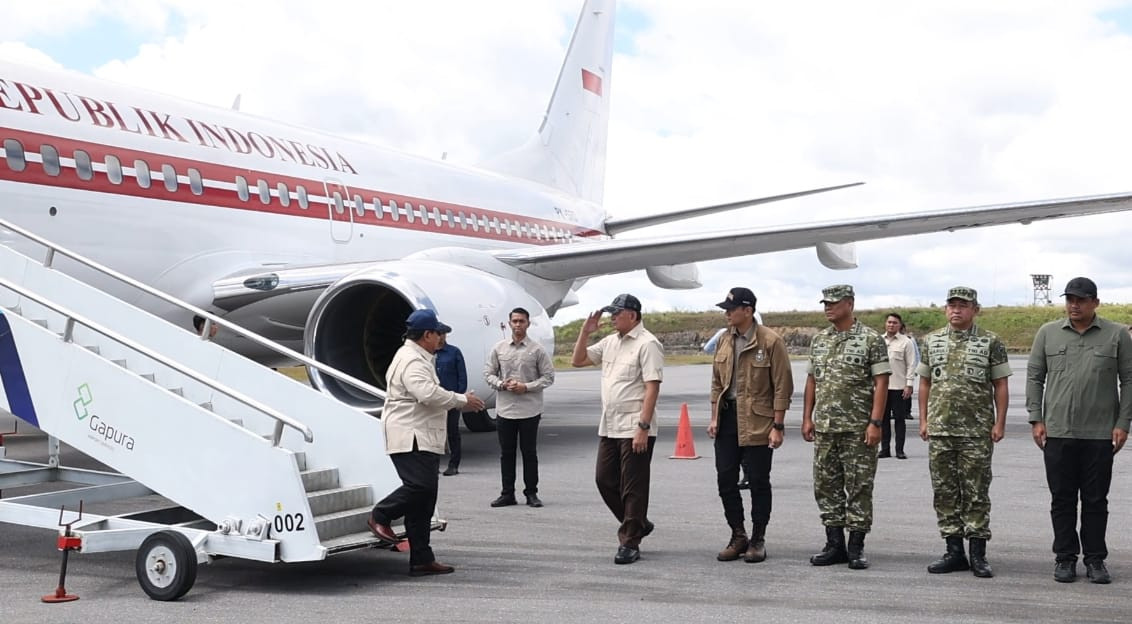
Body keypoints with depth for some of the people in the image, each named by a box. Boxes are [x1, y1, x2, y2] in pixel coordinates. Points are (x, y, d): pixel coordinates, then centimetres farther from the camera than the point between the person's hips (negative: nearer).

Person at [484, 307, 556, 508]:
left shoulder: (537, 350, -1)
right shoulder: (499, 348, 6)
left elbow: (548, 376, 0)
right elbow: (488, 373, 9)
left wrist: (526, 387, -12)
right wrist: (501, 384, -10)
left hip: (529, 410, -2)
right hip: (504, 409, 2)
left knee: (530, 452, 4)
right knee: (506, 452, 7)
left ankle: (531, 493, 13)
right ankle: (507, 493, 15)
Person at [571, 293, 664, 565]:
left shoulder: (647, 344, -12)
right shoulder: (610, 342, 13)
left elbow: (652, 387, -18)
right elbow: (578, 360, 21)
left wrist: (643, 427, -23)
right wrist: (585, 332, 7)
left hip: (635, 430, -9)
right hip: (609, 427, 9)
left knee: (633, 488, -1)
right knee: (604, 480, 13)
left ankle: (630, 542, 7)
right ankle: (637, 525, 29)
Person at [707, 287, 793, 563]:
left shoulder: (771, 342, -9)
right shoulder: (725, 343, 11)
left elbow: (782, 387, -10)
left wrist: (777, 426, -12)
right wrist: (714, 417, 9)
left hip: (757, 421, -6)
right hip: (727, 418, 6)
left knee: (759, 481, 3)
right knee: (725, 479, 6)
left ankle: (757, 540, 15)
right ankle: (738, 536, 20)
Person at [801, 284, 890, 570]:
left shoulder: (871, 339, -5)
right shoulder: (819, 340, 12)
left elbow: (881, 383, -9)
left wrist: (875, 422, -15)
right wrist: (807, 418, 9)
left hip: (858, 428, -5)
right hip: (824, 427, 6)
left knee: (859, 487, 0)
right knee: (826, 485, 8)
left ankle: (856, 547, 8)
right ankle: (834, 545, 17)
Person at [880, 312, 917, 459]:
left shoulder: (906, 342, -1)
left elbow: (911, 365, -2)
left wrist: (909, 385, -8)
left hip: (899, 387, -3)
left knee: (899, 419, 2)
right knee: (884, 419, 7)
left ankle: (899, 450, 8)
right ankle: (885, 449, 14)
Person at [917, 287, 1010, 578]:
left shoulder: (990, 343, 1)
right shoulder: (932, 341, 10)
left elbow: (1000, 385, 1)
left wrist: (1000, 423, -6)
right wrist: (923, 420, 6)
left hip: (977, 431, -3)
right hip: (939, 430, 3)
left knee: (976, 493, 0)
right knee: (945, 492, 6)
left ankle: (978, 555, 8)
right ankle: (954, 551, 14)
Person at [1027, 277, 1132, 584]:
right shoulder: (1047, 333, 6)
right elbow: (1034, 377, 8)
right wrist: (1036, 419, 1)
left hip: (1100, 434, -1)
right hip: (1058, 432, 1)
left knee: (1096, 500, 7)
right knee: (1062, 499, 7)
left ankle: (1095, 559, 17)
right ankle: (1065, 558, 17)